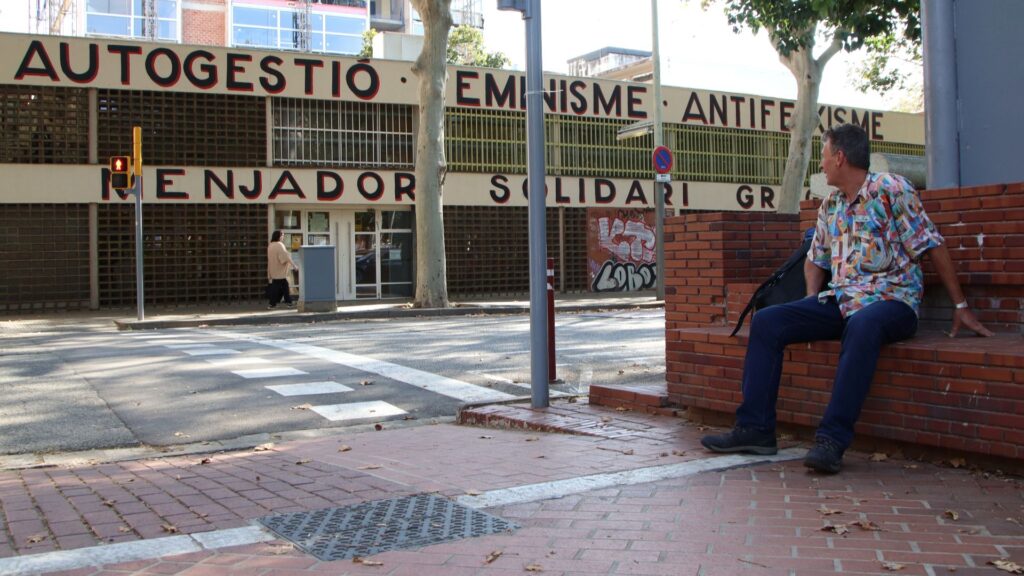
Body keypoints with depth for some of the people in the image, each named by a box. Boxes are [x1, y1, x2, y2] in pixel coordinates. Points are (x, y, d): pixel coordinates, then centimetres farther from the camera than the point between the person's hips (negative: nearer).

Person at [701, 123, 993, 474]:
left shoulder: (890, 189, -5)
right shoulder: (830, 206, 16)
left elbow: (931, 246, -5)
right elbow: (815, 260, 26)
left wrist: (961, 307, -5)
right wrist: (813, 306, 8)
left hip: (891, 299, -7)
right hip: (840, 300, 7)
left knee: (862, 325, -41)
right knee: (766, 321, -10)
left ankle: (833, 439, -39)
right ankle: (755, 428, -12)